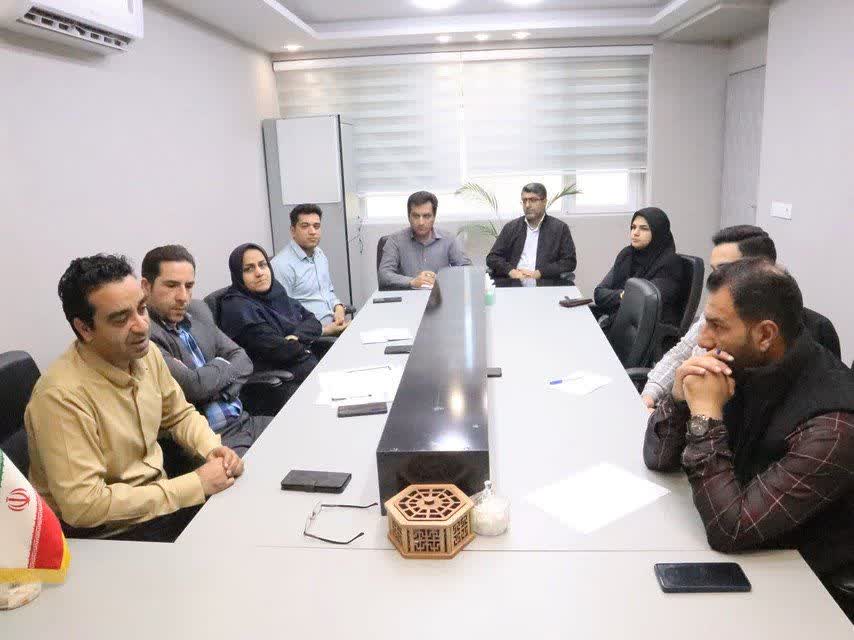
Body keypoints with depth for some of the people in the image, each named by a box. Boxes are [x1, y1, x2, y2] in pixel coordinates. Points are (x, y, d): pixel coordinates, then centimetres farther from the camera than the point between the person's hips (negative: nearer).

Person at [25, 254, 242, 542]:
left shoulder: (147, 354, -3)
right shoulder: (62, 395, -25)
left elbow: (180, 415, 13)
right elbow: (83, 505, -27)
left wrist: (213, 448, -8)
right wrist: (195, 485, -23)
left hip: (159, 502, 7)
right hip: (106, 534, -7)